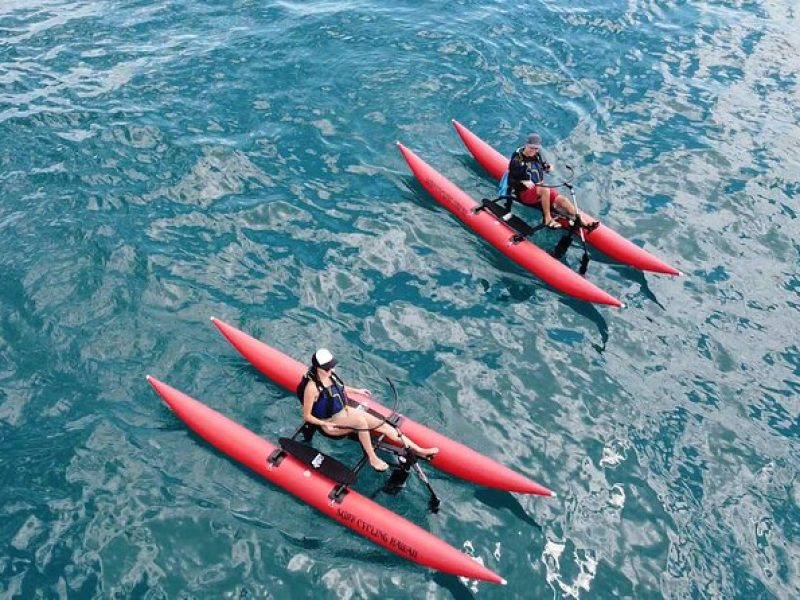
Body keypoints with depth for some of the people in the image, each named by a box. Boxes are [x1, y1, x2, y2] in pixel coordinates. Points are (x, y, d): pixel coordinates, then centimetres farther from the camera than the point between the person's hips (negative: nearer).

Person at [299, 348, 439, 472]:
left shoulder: (330, 374, -5)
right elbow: (307, 416, -19)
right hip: (331, 422, -7)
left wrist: (357, 391, 14)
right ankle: (372, 458, -16)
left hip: (343, 411, 7)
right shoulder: (312, 387, -26)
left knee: (381, 424, -5)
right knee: (360, 421, -35)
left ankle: (418, 450, -6)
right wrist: (325, 424, -29)